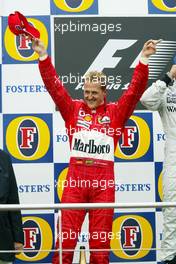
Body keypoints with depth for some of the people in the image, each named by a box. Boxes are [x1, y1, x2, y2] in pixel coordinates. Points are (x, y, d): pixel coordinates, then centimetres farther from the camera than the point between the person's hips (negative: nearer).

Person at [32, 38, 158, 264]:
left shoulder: (115, 112, 11)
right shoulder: (73, 109, 12)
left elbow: (135, 90, 3)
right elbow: (54, 86, 7)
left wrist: (144, 59, -6)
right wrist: (43, 57, -2)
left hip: (103, 183, 0)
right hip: (75, 180, 0)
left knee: (100, 243, 3)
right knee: (66, 239, -3)